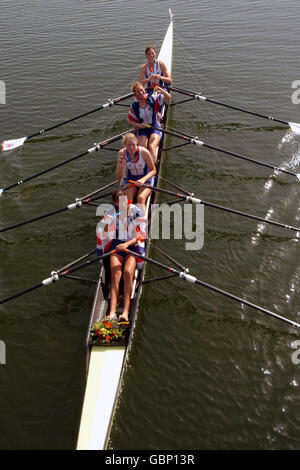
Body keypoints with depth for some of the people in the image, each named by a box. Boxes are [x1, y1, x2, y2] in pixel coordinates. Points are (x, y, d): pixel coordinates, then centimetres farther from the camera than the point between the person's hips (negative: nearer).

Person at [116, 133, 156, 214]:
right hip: (130, 179, 2)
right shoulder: (121, 153, -13)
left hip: (145, 179, -2)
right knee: (127, 198, -26)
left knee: (141, 198, -29)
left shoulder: (144, 152, -20)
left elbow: (153, 170, -9)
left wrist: (143, 180, -26)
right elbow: (118, 177, -8)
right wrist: (120, 166, -28)